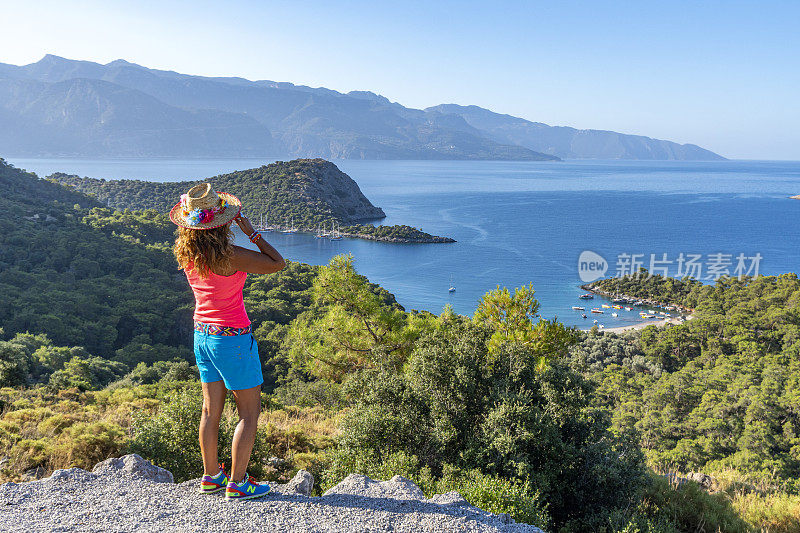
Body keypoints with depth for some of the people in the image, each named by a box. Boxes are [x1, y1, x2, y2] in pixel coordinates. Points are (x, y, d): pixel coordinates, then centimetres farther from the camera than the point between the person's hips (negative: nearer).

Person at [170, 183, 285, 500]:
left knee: (211, 409, 17)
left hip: (202, 334, 7)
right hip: (232, 339, -7)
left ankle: (211, 477, 28)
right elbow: (277, 263, -14)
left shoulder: (186, 254, -3)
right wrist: (251, 231, -10)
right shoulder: (229, 256, -24)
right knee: (250, 412, 6)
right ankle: (237, 483, 11)